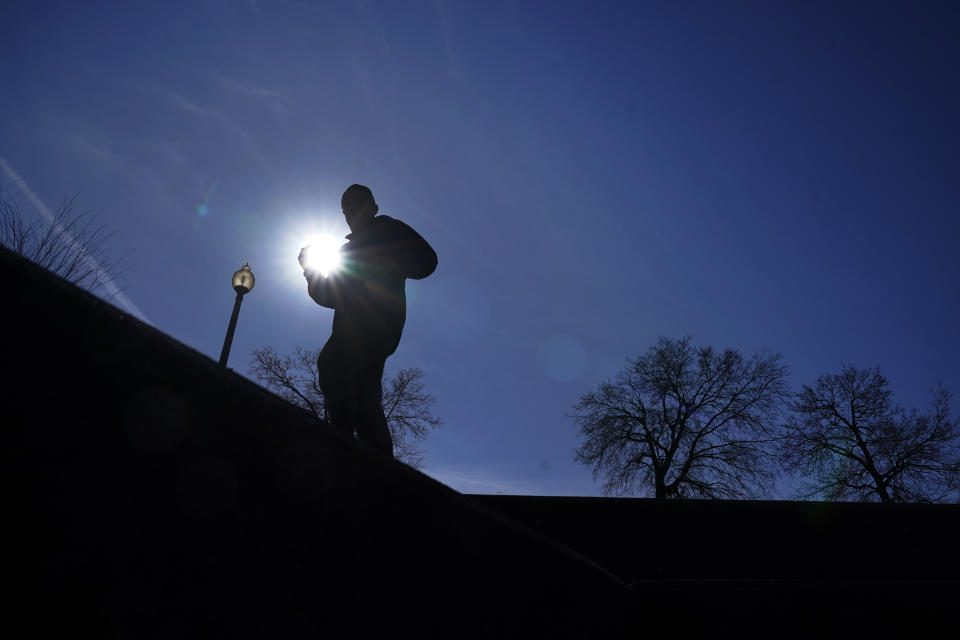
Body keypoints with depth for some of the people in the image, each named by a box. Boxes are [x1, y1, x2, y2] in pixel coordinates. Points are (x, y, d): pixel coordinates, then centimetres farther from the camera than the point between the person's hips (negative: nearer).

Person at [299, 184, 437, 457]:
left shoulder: (387, 230, 14)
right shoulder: (348, 249, 33)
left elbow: (426, 262, 0)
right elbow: (331, 297, 29)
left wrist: (380, 261, -9)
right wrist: (309, 269, 16)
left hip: (377, 322, -8)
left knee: (331, 363, -31)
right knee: (363, 400, 3)